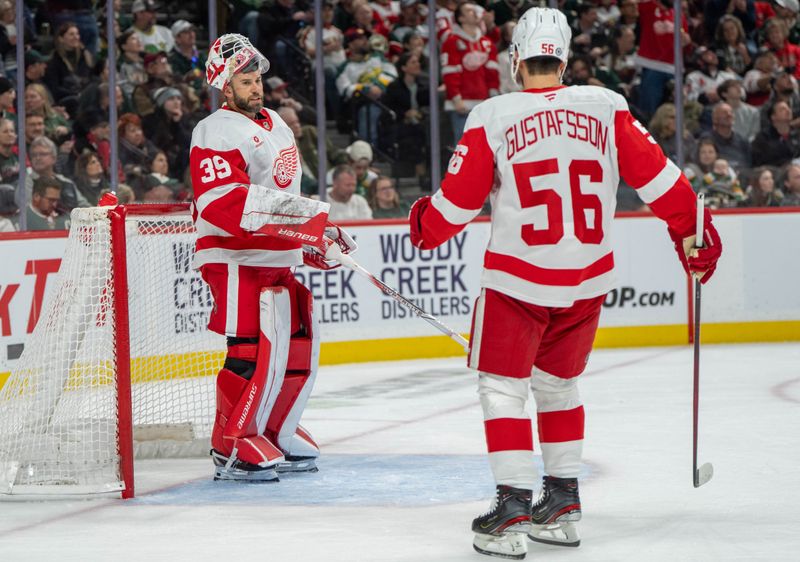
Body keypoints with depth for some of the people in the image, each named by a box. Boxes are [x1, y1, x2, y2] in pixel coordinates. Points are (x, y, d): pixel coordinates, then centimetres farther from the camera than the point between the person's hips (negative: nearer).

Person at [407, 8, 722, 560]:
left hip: (516, 277, -4)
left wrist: (425, 226, 17)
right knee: (558, 383, 20)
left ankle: (514, 506, -3)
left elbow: (458, 202, -4)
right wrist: (692, 229, 11)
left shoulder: (492, 117, -9)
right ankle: (563, 502, 23)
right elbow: (655, 174, -2)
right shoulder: (605, 106, -3)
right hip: (588, 280, 4)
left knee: (502, 386, 6)